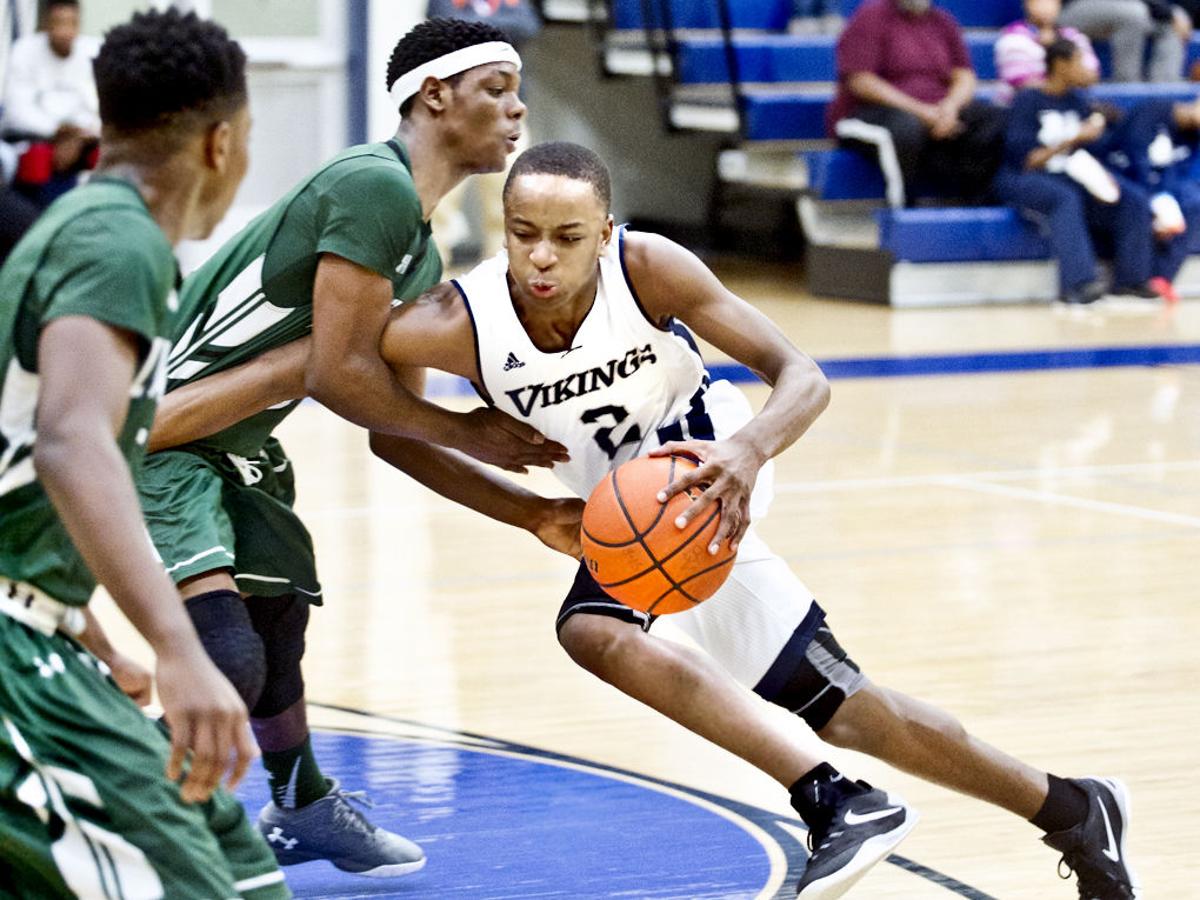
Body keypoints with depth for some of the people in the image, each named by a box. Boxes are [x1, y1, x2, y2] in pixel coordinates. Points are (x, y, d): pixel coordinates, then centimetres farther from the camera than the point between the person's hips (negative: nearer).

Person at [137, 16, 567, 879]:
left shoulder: (423, 253, 11)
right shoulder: (377, 186, -21)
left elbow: (393, 418, 16)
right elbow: (339, 374, -25)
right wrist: (463, 433, -12)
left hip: (235, 442, 11)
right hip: (157, 432, -11)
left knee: (278, 625, 28)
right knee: (228, 663, -24)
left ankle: (305, 810, 51)